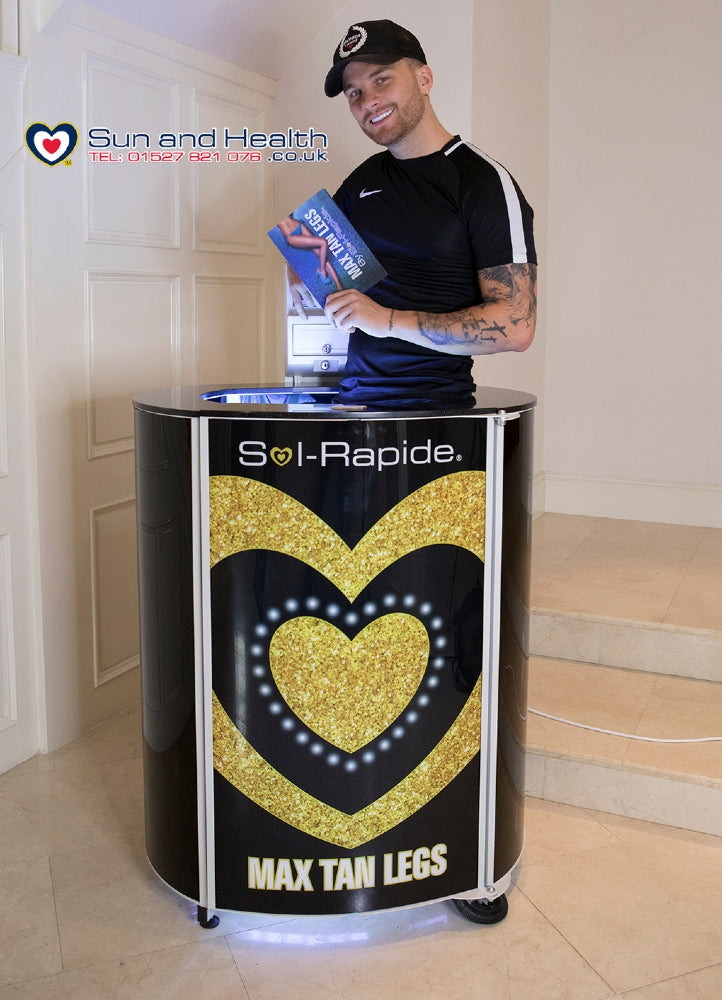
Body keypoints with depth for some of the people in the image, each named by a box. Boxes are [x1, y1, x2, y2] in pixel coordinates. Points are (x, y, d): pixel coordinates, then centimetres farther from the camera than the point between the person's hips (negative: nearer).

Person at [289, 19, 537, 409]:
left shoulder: (484, 181, -8)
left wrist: (389, 320, -19)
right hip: (352, 398, 6)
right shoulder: (364, 179, 13)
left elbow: (516, 325, -16)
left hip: (436, 408, -5)